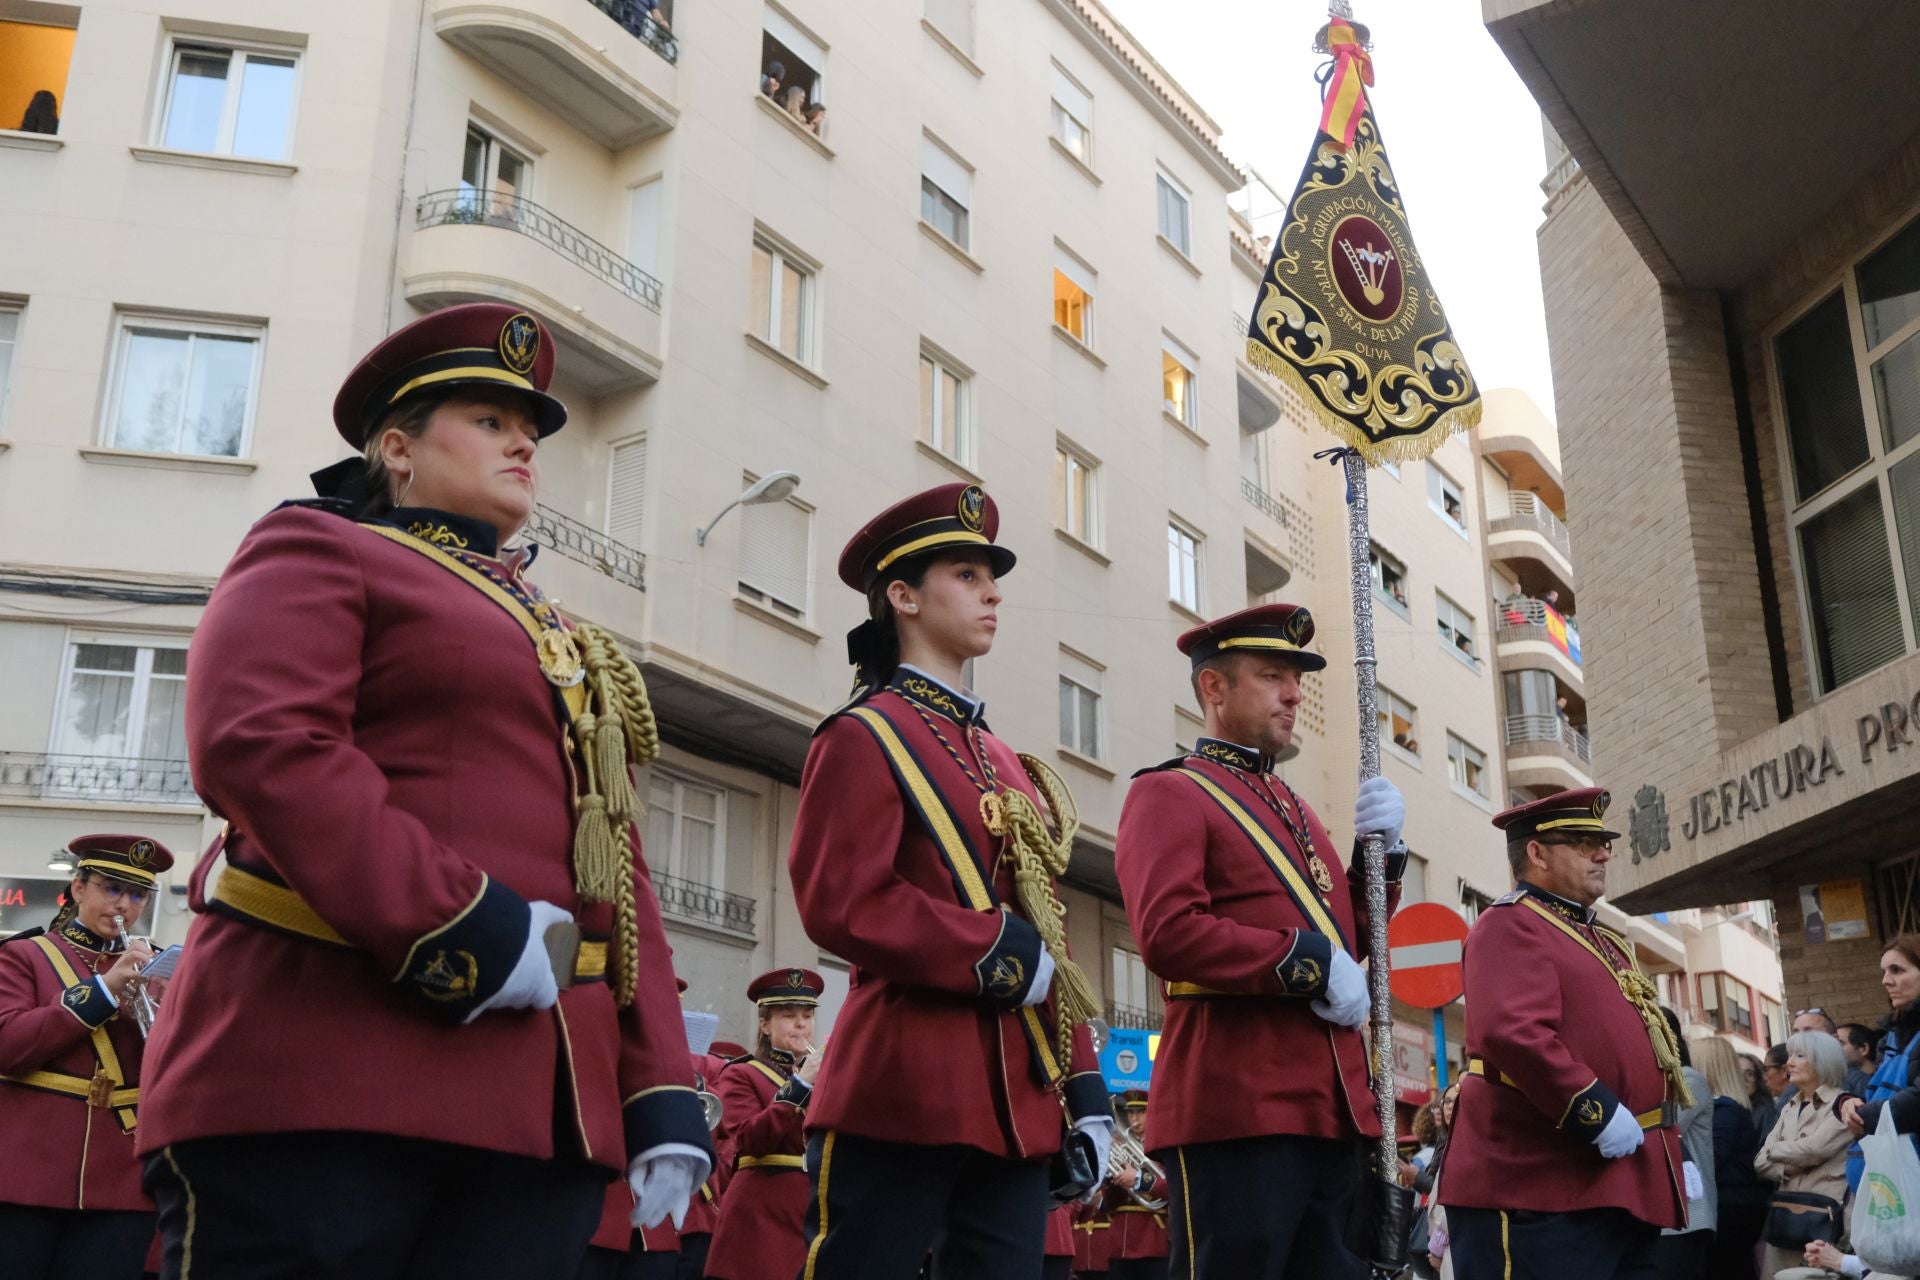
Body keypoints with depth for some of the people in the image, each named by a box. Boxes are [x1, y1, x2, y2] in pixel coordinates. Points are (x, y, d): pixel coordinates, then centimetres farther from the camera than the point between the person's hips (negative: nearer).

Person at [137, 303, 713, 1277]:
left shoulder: (567, 647, 27)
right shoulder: (317, 550, 6)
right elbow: (261, 745, -13)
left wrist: (659, 1093, 10)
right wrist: (460, 929, -20)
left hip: (543, 1105, 7)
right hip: (325, 1075, -7)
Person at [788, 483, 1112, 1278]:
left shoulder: (1007, 764, 20)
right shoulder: (864, 736, -3)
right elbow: (840, 904, -16)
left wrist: (1084, 1092, 13)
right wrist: (999, 954, -15)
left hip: (1019, 1101, 8)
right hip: (905, 1091, -7)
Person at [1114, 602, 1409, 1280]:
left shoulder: (1293, 808, 22)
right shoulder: (1169, 794, -3)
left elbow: (1348, 939, 23)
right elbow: (1166, 932, -18)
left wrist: (1381, 847, 8)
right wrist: (1310, 964, -17)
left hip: (1329, 1104, 8)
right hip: (1237, 1106, -8)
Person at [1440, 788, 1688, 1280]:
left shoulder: (1603, 941, 24)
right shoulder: (1510, 926, -8)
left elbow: (1641, 1049, 27)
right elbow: (1513, 1033, -24)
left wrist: (1675, 1158, 19)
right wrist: (1598, 1114, -23)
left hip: (1622, 1190, 10)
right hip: (1542, 1186, -10)